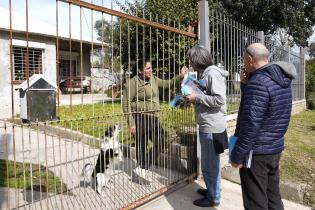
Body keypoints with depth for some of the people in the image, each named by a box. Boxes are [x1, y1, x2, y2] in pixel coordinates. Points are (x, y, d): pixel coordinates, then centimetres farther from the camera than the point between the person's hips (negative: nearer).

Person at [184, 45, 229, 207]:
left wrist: (197, 98, -17)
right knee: (209, 162, 21)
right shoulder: (205, 73, 14)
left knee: (210, 164, 3)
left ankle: (213, 198, 19)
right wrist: (193, 99, 8)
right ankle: (211, 190, 37)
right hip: (207, 126, 10)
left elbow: (219, 99, -24)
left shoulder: (212, 73, -16)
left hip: (212, 127, -10)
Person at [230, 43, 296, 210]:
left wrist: (237, 155, -17)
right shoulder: (281, 80, 8)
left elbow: (250, 124, -25)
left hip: (256, 153, -9)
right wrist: (246, 84, 3)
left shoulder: (258, 82, -21)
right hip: (274, 149, 9)